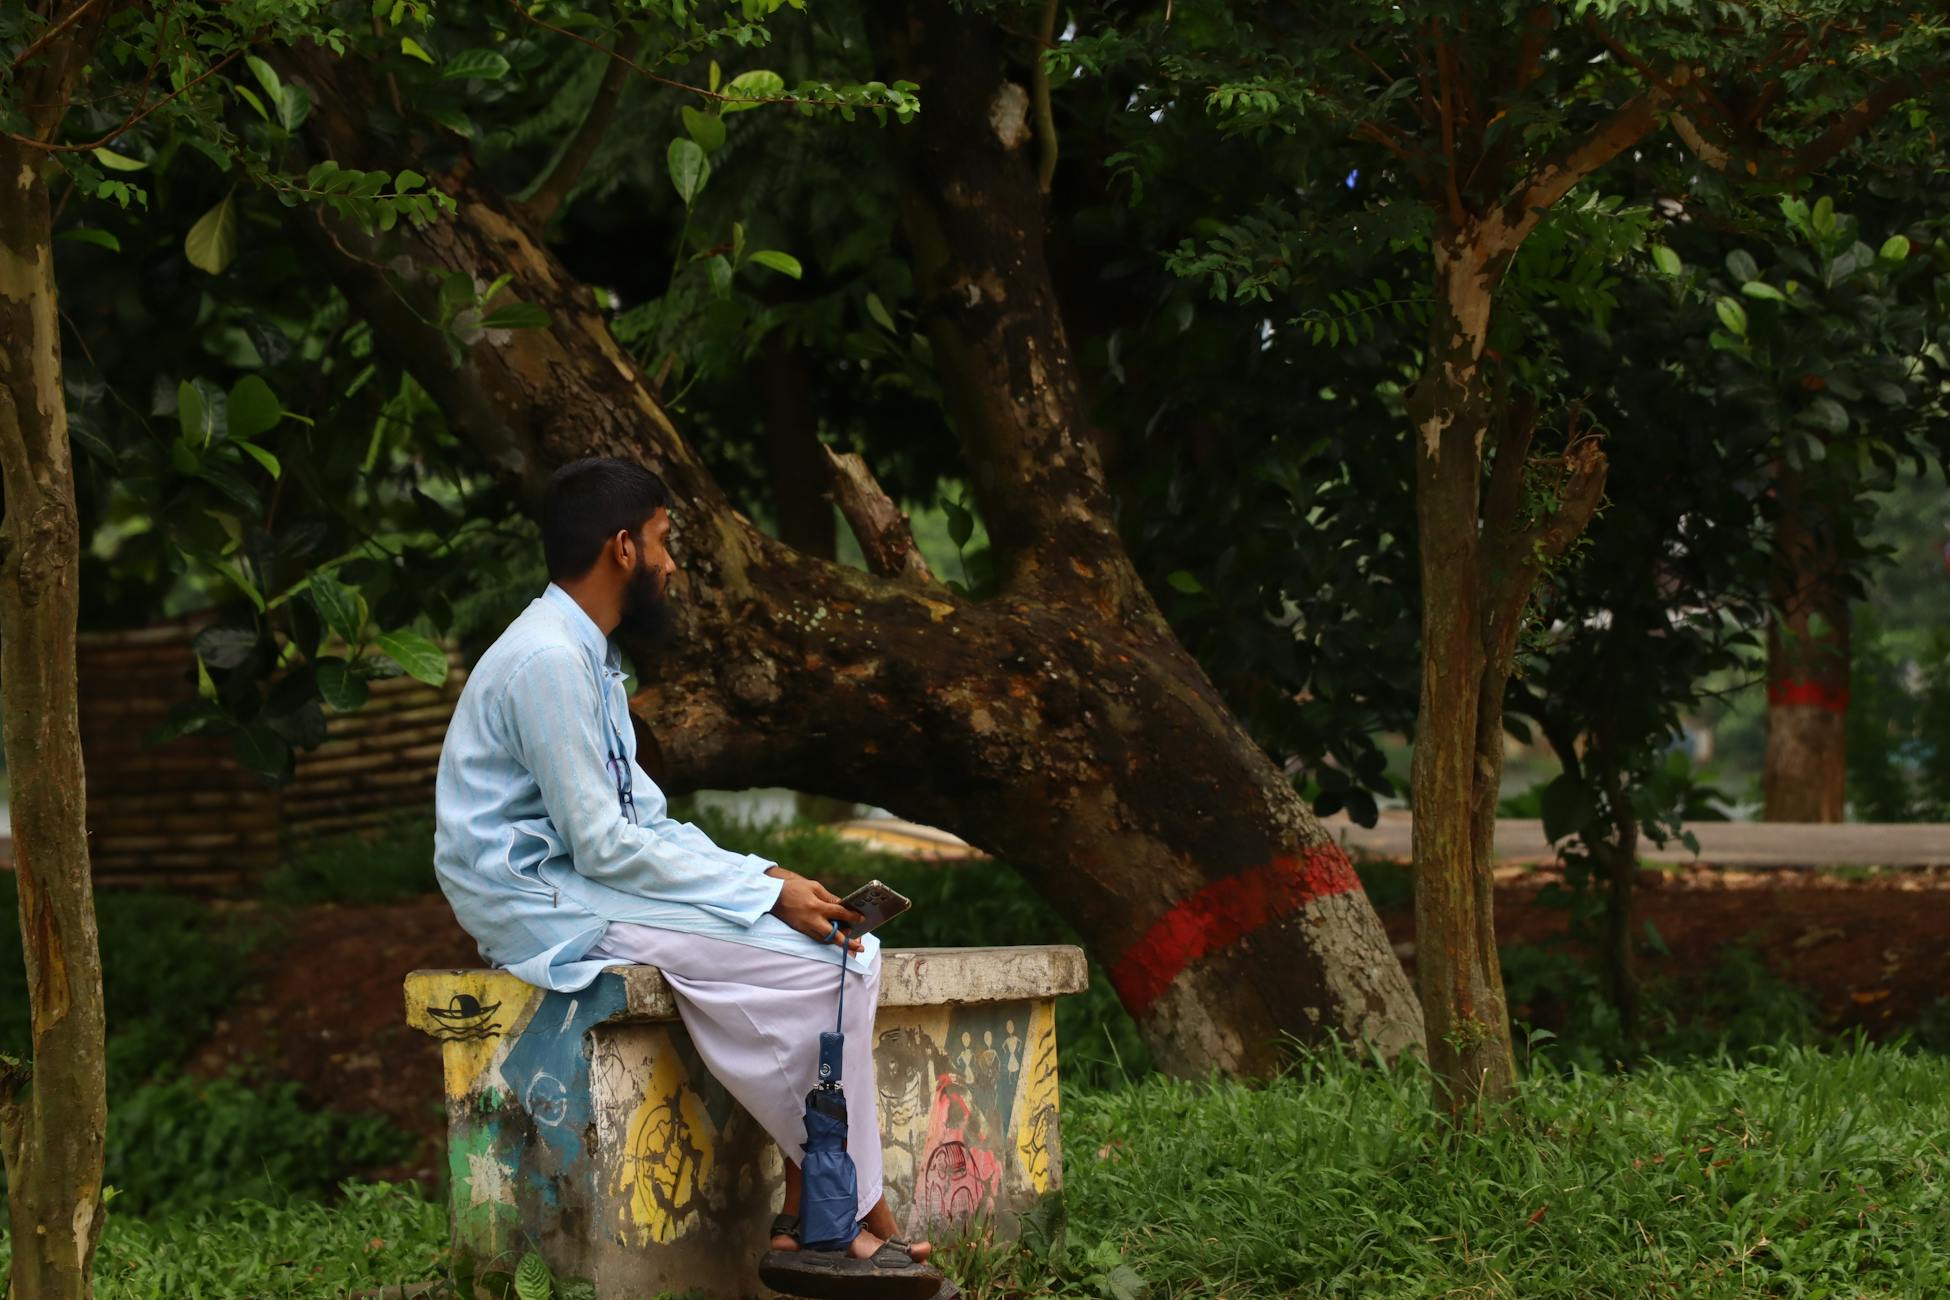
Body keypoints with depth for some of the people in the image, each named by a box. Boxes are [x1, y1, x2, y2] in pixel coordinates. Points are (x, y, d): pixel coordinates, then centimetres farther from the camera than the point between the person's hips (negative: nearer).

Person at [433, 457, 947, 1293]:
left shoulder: (584, 657, 16)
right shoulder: (549, 660, -17)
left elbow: (645, 819, 17)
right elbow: (603, 847, -20)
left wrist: (765, 877, 1)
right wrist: (766, 893, -16)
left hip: (587, 881, 10)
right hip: (549, 907, -10)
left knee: (842, 951, -3)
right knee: (809, 965, -21)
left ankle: (804, 1218, -8)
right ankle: (857, 1216, -9)